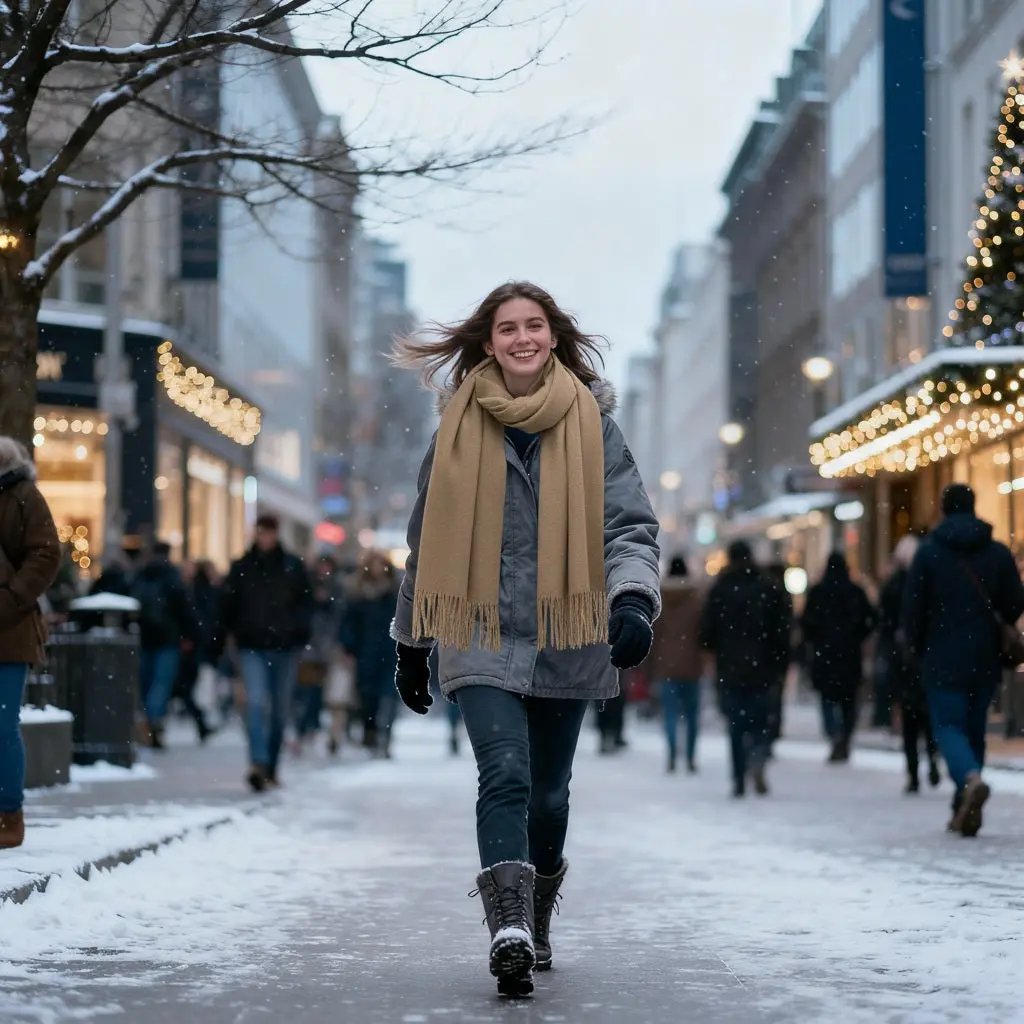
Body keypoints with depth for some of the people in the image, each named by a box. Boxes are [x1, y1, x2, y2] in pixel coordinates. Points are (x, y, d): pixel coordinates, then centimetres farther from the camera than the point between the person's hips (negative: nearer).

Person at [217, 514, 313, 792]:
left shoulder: (293, 566, 3)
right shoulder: (241, 568, 5)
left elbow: (307, 602, 5)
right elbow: (227, 606, 8)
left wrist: (296, 628, -11)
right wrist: (221, 640, 1)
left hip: (284, 647, 1)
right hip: (251, 647, -1)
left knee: (280, 709, 9)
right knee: (256, 702, -17)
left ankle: (270, 767, 20)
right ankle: (258, 763, -27)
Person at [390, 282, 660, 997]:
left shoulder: (592, 425, 1)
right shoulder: (461, 428, 3)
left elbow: (630, 525, -3)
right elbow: (429, 542, 11)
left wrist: (632, 598, -23)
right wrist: (412, 645, 13)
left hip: (564, 642, 1)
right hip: (482, 641, -1)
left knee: (548, 794, 12)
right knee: (506, 774, -20)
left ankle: (535, 923, 33)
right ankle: (510, 934, -28)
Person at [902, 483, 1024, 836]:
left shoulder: (929, 552, -5)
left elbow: (913, 606, -4)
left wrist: (918, 646, 10)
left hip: (944, 658, -3)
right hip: (985, 658, 3)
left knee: (949, 725, -1)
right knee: (975, 727, 12)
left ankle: (971, 779, -31)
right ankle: (965, 812, 13)